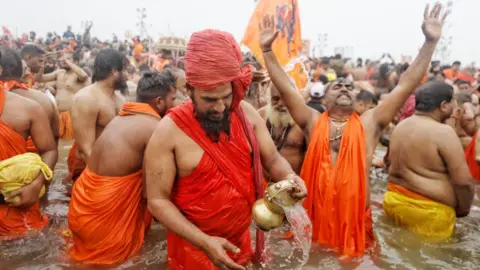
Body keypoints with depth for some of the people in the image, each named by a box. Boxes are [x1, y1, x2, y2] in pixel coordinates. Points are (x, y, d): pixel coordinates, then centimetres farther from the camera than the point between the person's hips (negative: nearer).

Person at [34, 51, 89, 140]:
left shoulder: (77, 74, -8)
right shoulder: (59, 72, 13)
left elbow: (84, 75, -32)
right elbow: (38, 79, 12)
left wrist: (67, 62, -23)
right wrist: (44, 64, -4)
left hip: (72, 115, -7)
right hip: (57, 114, 7)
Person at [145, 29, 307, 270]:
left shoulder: (246, 113, -8)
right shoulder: (169, 130, -20)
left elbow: (273, 159, 0)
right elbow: (157, 200, -17)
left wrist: (289, 177, -23)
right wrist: (204, 241, -27)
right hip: (194, 244, -4)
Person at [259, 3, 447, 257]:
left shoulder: (369, 123, 1)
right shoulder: (313, 121, 1)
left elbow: (406, 85, -3)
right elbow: (284, 87, -5)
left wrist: (430, 42, -7)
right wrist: (267, 49, -11)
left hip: (356, 217, 0)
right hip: (316, 216, 0)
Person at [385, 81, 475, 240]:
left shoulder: (401, 126, 5)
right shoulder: (443, 132, -19)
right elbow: (463, 182, -18)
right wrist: (463, 210, -2)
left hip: (395, 200, 8)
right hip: (429, 212, -7)